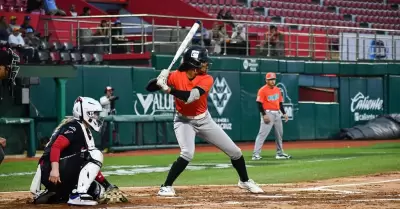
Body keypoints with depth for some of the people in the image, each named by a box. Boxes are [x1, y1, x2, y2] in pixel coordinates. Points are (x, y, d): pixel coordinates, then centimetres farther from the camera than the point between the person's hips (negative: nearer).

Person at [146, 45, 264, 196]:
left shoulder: (207, 79, -17)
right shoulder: (176, 76, -17)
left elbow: (191, 97, -34)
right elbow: (150, 88, -19)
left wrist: (168, 89, -43)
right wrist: (160, 78, -40)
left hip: (204, 120, 3)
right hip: (184, 121, -3)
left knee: (234, 151, 7)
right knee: (187, 153, -30)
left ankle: (244, 181, 32)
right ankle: (166, 187, -18)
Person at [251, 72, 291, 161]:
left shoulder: (277, 89, 13)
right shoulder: (262, 90, -10)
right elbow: (259, 104, -14)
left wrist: (284, 113, 12)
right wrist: (264, 115, -22)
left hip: (277, 113, 8)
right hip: (268, 113, -8)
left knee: (279, 133, 14)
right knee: (263, 133, -15)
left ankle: (280, 153, 27)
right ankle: (256, 154, -18)